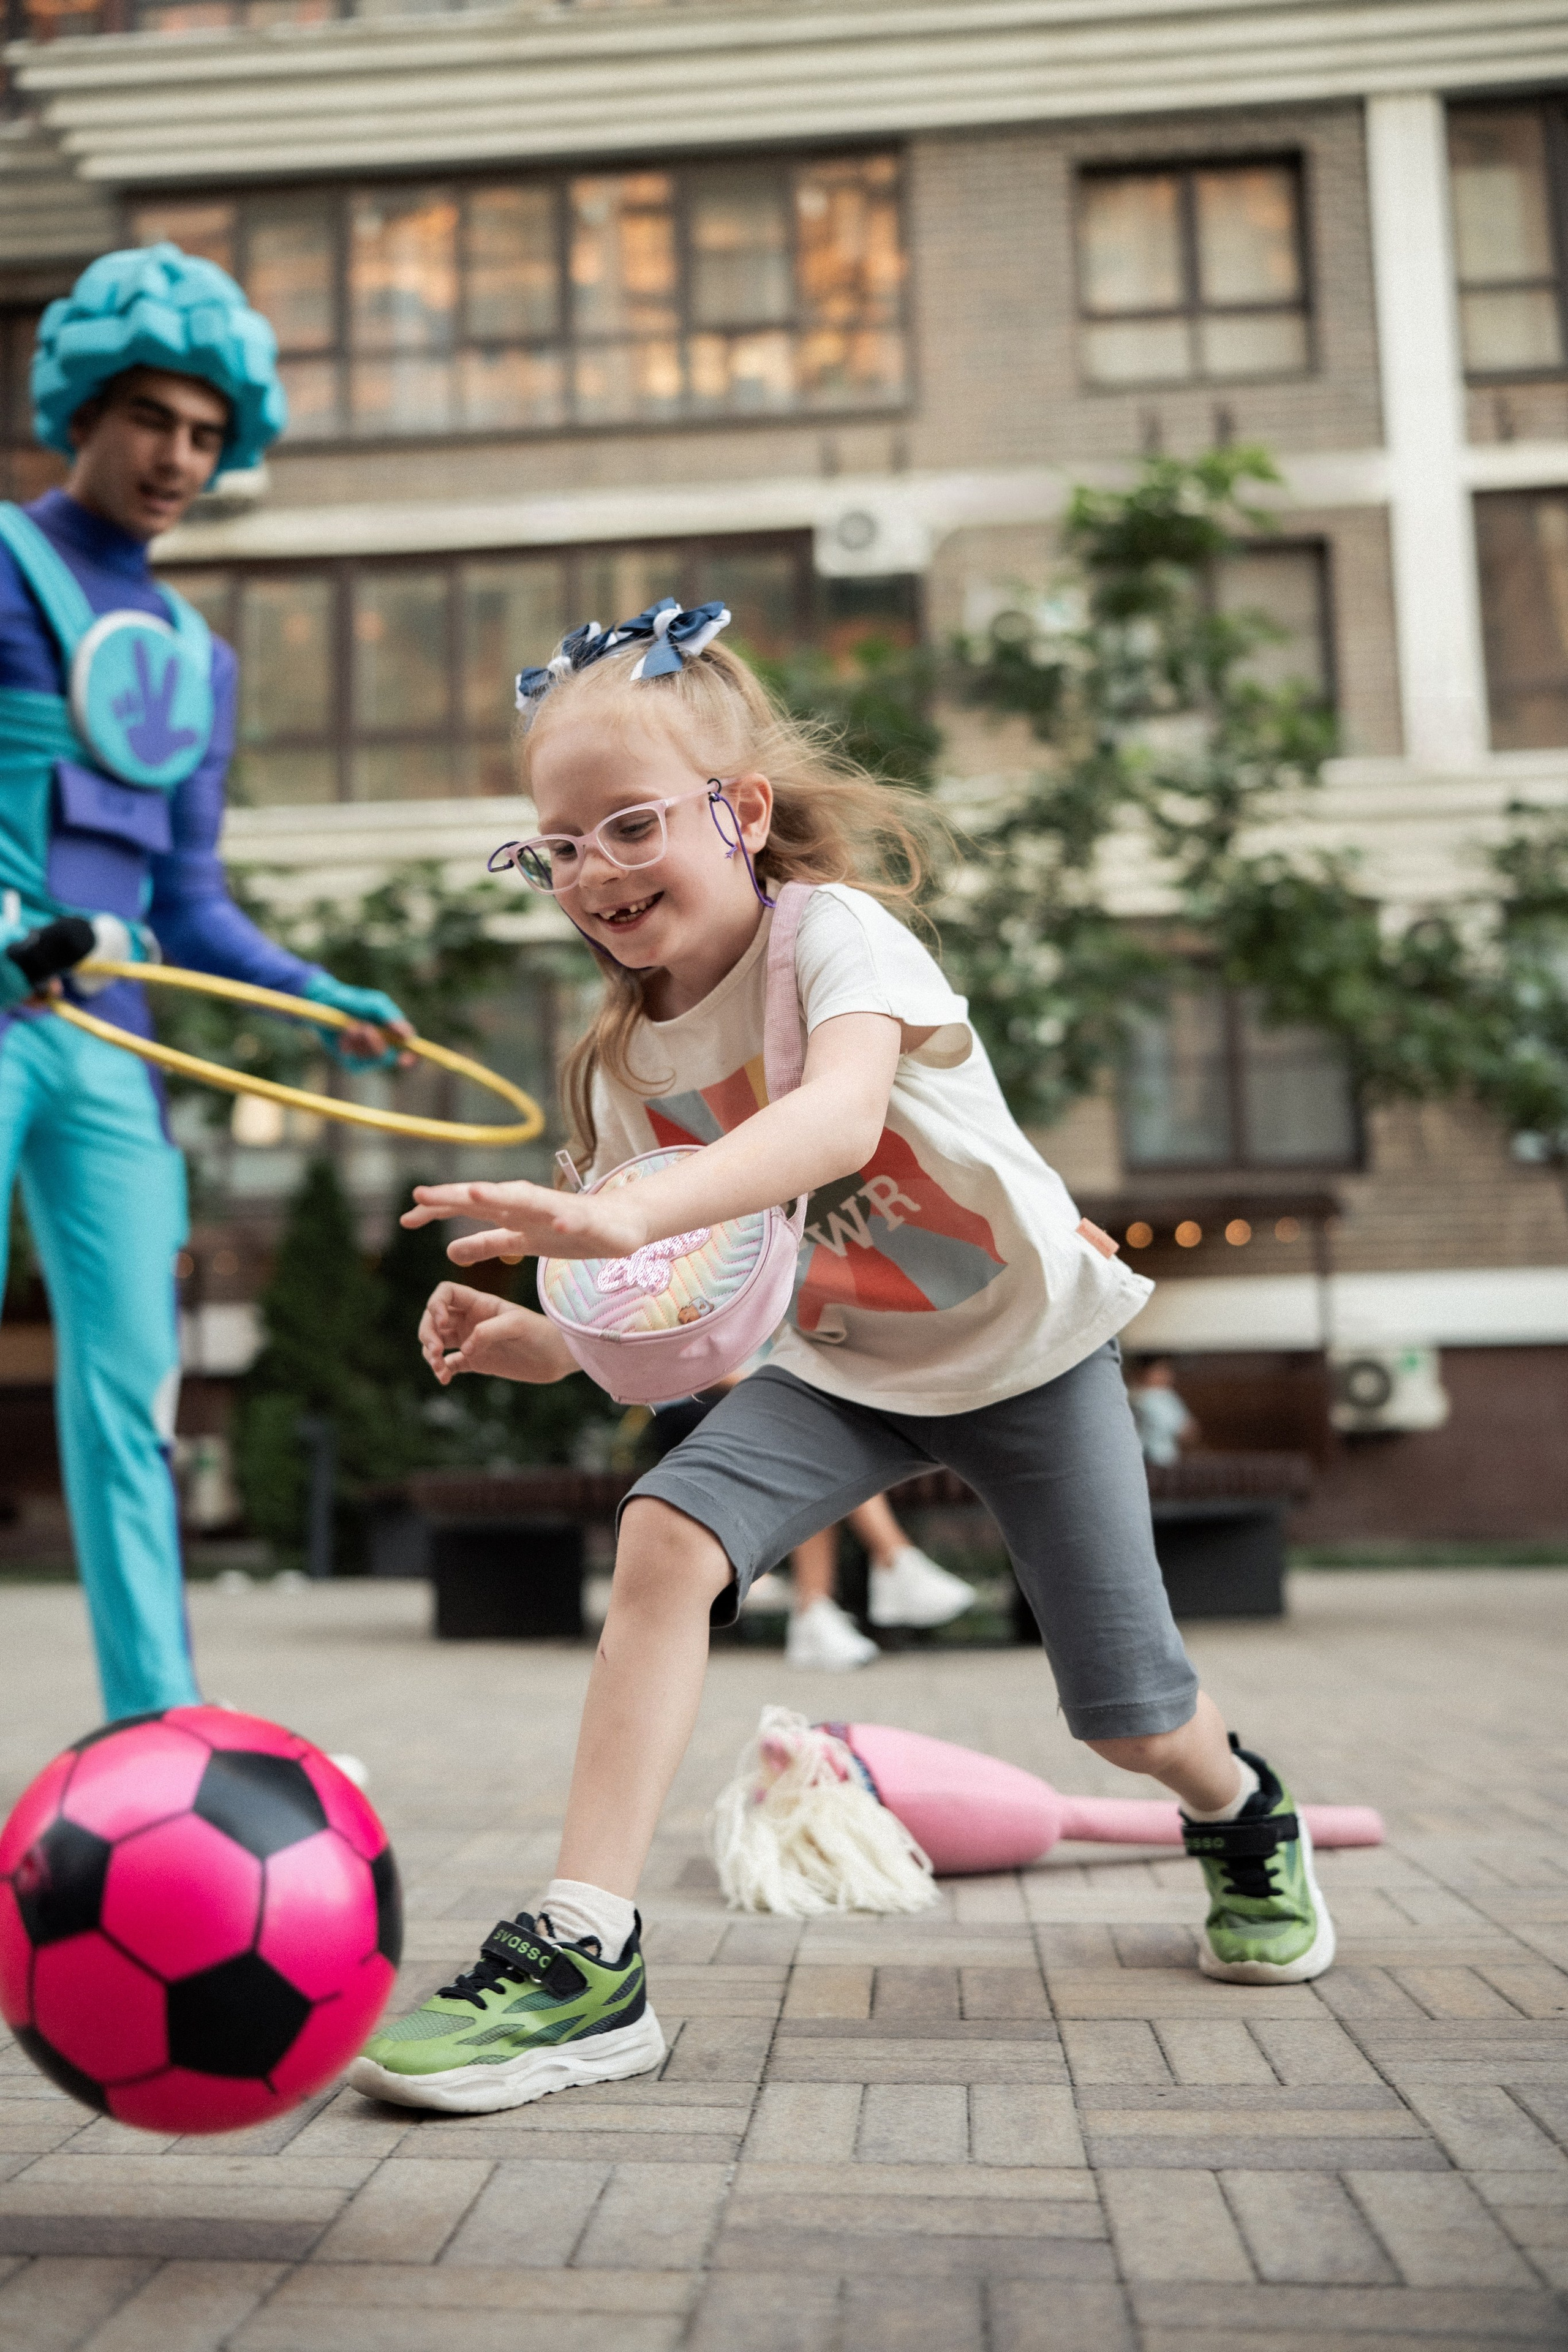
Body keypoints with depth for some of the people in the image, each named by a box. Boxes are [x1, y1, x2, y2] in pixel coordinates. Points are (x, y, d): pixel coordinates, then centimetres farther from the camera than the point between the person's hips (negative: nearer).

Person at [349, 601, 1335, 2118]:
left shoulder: (834, 927, -24)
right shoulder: (626, 1060, -6)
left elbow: (842, 1118, -46)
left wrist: (624, 1215, -61)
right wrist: (521, 1338, -22)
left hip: (1024, 1348, -4)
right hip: (837, 1365, 4)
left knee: (1128, 1721, 3)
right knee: (662, 1537, -25)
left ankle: (1243, 1817, 41)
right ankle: (587, 1957, -19)